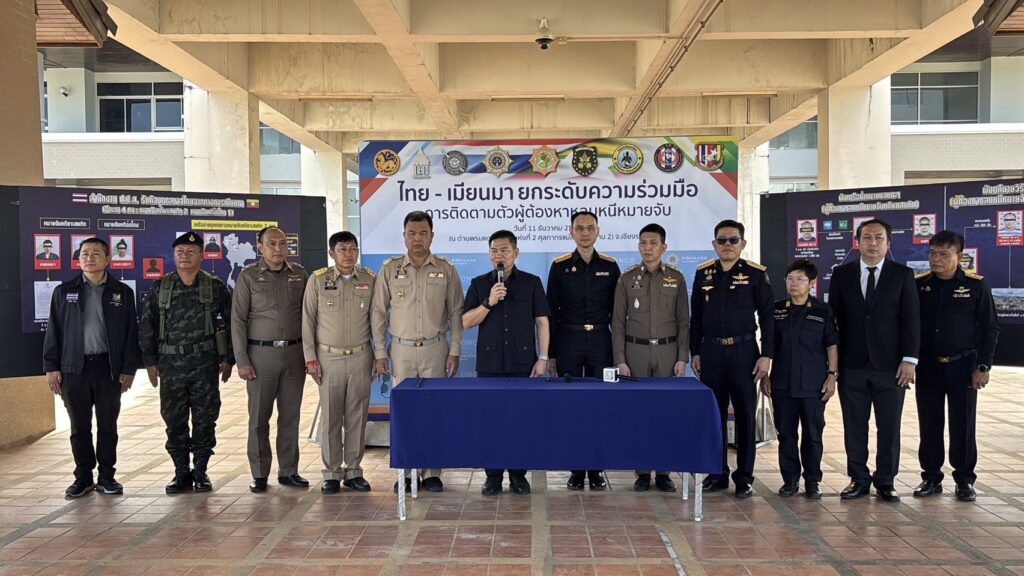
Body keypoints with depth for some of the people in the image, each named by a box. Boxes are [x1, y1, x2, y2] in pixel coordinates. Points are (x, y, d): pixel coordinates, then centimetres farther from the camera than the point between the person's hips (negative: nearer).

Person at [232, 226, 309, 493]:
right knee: (259, 416, 3)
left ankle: (289, 471, 18)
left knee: (290, 415, 8)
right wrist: (242, 361, -7)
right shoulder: (249, 276, -1)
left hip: (294, 352, 3)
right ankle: (259, 474, 14)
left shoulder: (299, 274, 7)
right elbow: (238, 320, -2)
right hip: (261, 353, -2)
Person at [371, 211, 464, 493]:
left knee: (435, 409, 2)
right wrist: (380, 353, 1)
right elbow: (378, 312, 5)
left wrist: (455, 351, -1)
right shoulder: (390, 269, 4)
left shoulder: (446, 269, 3)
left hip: (435, 349, 0)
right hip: (401, 350, 0)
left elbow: (456, 313, 5)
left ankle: (433, 472, 11)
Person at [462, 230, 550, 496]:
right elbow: (466, 322, 1)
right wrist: (488, 303, -14)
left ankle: (518, 474, 15)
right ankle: (493, 476, 14)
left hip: (523, 364, -1)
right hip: (489, 364, 1)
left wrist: (543, 358, -3)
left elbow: (542, 321, 3)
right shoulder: (479, 284, 7)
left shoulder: (531, 283, 5)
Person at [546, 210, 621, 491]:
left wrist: (618, 349, 4)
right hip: (568, 340, 0)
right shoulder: (560, 266, 3)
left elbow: (616, 310, 9)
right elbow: (551, 312, 4)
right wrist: (550, 354, 0)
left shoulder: (609, 266, 6)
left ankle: (596, 469, 12)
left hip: (600, 341, 1)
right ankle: (576, 469, 11)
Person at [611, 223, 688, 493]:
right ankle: (642, 472, 9)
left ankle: (663, 472, 10)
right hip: (635, 351, 0)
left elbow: (683, 321, 6)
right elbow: (618, 322, 3)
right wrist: (620, 360, -4)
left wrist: (682, 358, -1)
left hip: (668, 351, 0)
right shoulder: (626, 279, 4)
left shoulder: (676, 278, 5)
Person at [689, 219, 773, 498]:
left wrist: (766, 355, -8)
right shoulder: (703, 273, 7)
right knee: (713, 414, 7)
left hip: (743, 351, -2)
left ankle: (744, 477, 12)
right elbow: (695, 317, 11)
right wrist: (694, 353, 7)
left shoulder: (756, 274, -2)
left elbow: (767, 316, -2)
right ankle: (718, 473, 19)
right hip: (710, 351, 3)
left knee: (745, 415, 3)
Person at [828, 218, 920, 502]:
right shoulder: (841, 274, 6)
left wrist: (909, 359, -8)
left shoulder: (903, 274, 3)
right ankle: (859, 479, 17)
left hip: (890, 366, -1)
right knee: (854, 426, 6)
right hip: (852, 365, 1)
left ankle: (885, 481, 16)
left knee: (889, 427, 4)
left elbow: (911, 319, 0)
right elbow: (834, 318, 6)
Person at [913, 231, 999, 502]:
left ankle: (965, 480, 17)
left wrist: (983, 366, -6)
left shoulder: (976, 286, -4)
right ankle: (931, 478, 18)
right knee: (929, 425, 7)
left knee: (963, 425, 4)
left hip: (963, 366, -2)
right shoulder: (918, 285, 1)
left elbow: (990, 329, -1)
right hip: (927, 366, 2)